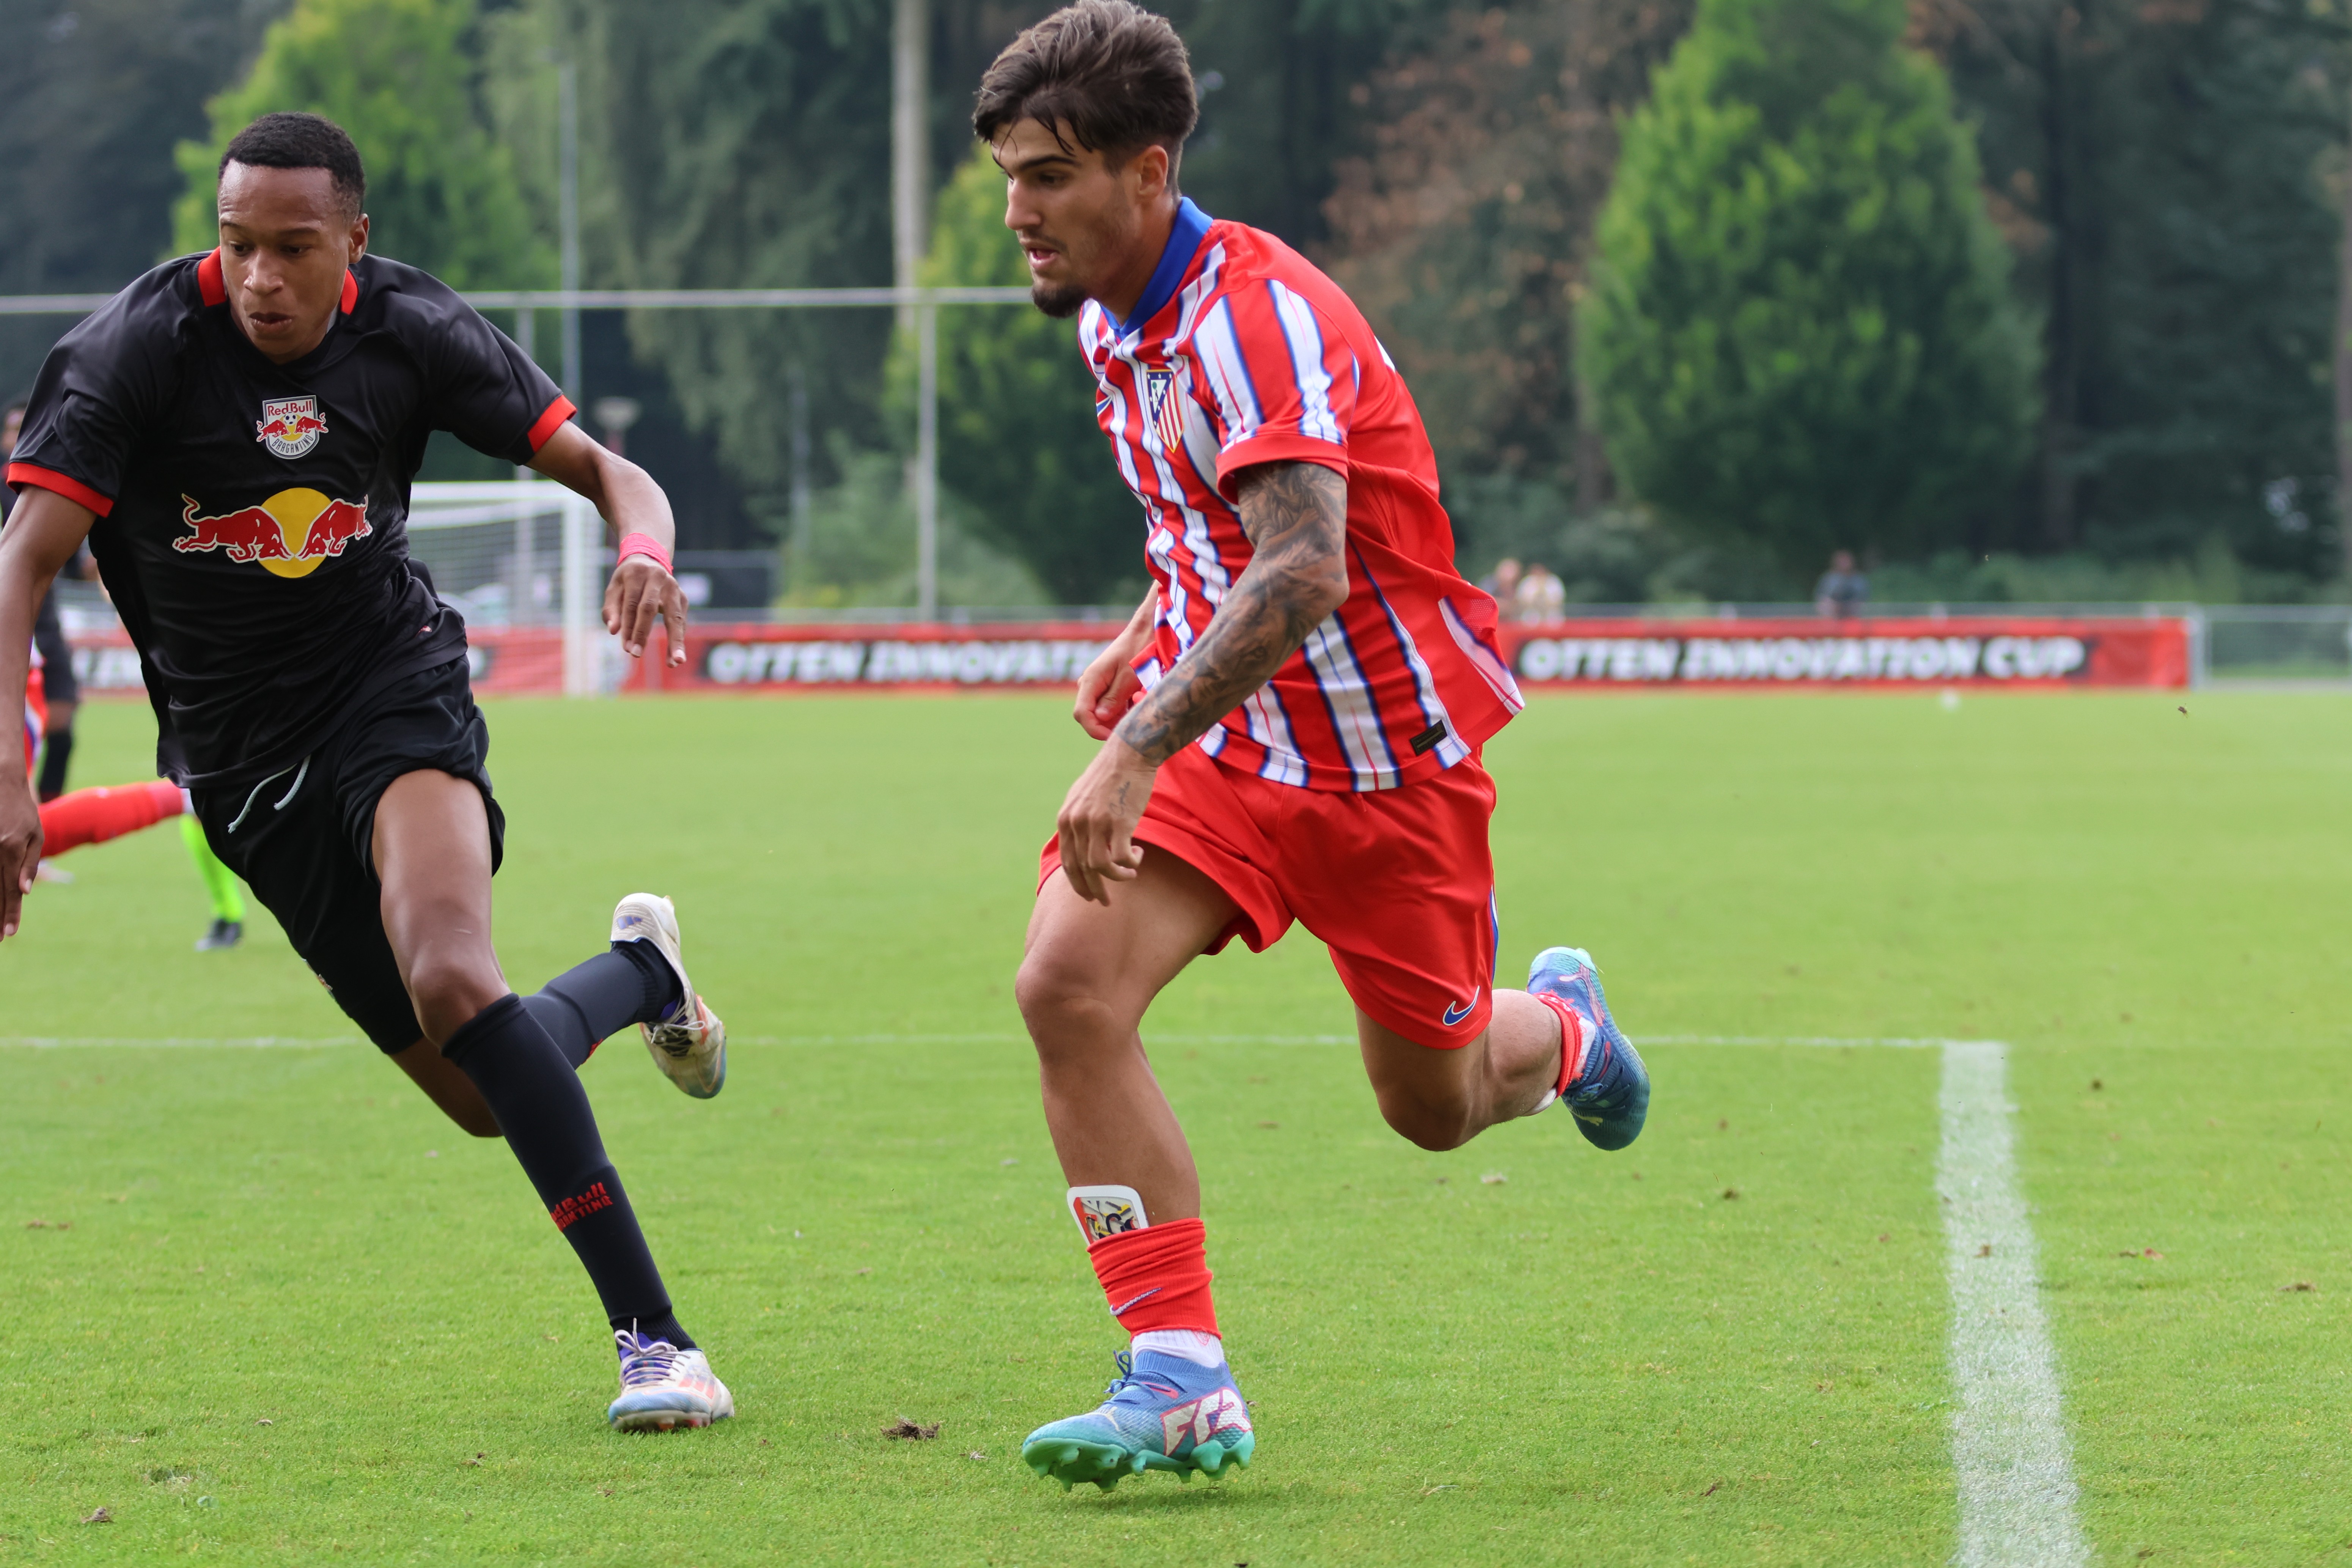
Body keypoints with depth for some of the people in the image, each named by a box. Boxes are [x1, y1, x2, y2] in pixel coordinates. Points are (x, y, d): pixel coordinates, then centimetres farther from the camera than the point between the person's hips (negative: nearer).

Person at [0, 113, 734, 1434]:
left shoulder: (410, 333, -9)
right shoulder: (140, 348, -16)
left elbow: (601, 467, -1)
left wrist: (646, 554, -26)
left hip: (394, 685, -1)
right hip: (241, 753, 1)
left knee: (452, 980, -31)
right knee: (487, 1099, 0)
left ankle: (654, 1339, -28)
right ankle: (641, 971, 36)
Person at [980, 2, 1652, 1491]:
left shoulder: (1255, 311, -25)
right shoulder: (1114, 321, 3)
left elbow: (1303, 573, -38)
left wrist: (1139, 753, -44)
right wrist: (1149, 635, 11)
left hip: (1389, 756, -6)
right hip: (1226, 738, 6)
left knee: (1436, 1104, 9)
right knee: (1067, 983, -20)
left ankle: (1559, 1023, 47)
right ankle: (1182, 1381, -18)